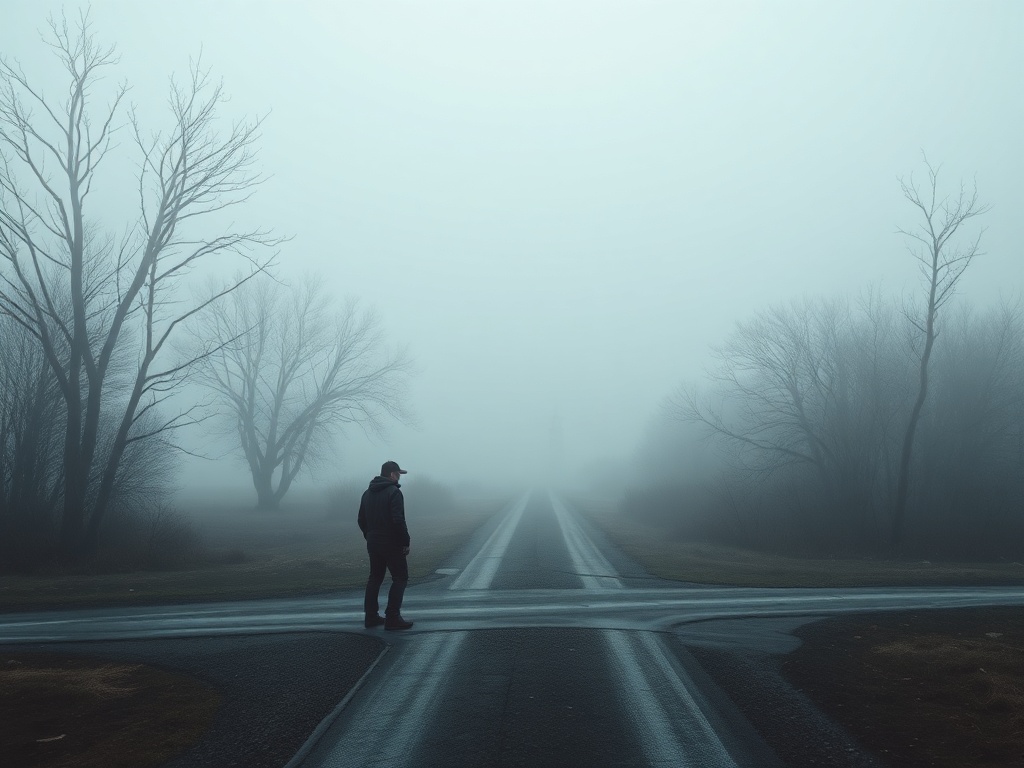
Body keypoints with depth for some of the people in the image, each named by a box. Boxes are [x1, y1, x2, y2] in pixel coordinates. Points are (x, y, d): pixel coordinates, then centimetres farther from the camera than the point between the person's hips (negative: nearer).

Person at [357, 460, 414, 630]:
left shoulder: (367, 493, 12)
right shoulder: (394, 492, -14)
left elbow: (361, 521, 16)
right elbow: (398, 521, -22)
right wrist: (405, 542, -14)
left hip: (372, 543, 8)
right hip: (391, 543, -8)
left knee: (375, 578, 17)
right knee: (400, 578, 0)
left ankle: (371, 616, 17)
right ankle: (392, 618, -6)